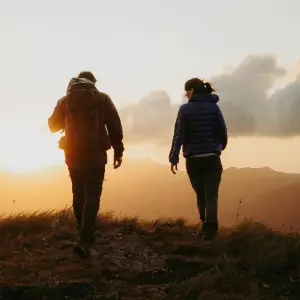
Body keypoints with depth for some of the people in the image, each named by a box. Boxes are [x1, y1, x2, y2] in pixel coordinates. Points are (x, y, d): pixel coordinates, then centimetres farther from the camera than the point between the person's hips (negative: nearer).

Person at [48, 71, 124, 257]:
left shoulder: (65, 100, 7)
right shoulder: (102, 98, -1)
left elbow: (53, 125, 17)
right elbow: (115, 127, -5)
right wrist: (118, 152, 1)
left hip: (73, 155, 4)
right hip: (95, 155, -3)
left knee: (79, 195, 16)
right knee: (92, 197, -5)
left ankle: (86, 236, 26)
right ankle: (84, 240, -18)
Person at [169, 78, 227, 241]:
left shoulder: (185, 109, -4)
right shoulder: (214, 107, 0)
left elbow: (179, 135, -9)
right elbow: (223, 132, 1)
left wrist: (174, 158, -5)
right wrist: (220, 147, 21)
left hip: (193, 159, 0)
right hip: (212, 158, 0)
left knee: (201, 194, 18)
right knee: (211, 195, 0)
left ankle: (204, 223, 27)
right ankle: (210, 227, -18)